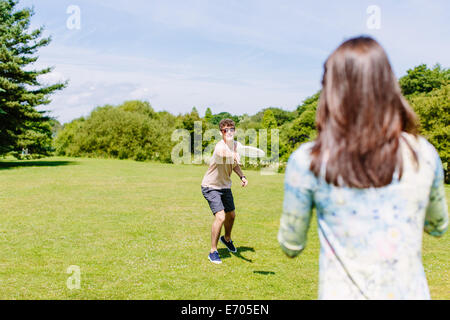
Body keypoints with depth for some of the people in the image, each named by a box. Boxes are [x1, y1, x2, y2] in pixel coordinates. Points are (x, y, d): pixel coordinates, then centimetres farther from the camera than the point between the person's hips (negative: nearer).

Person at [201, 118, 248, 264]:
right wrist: (235, 156, -77)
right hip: (211, 186, -8)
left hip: (225, 186, 8)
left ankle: (227, 239, 50)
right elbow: (225, 153, -55)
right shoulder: (220, 147, -29)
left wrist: (242, 176, 2)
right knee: (220, 217, -20)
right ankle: (213, 252, -3)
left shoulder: (234, 144, -2)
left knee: (231, 215, 19)